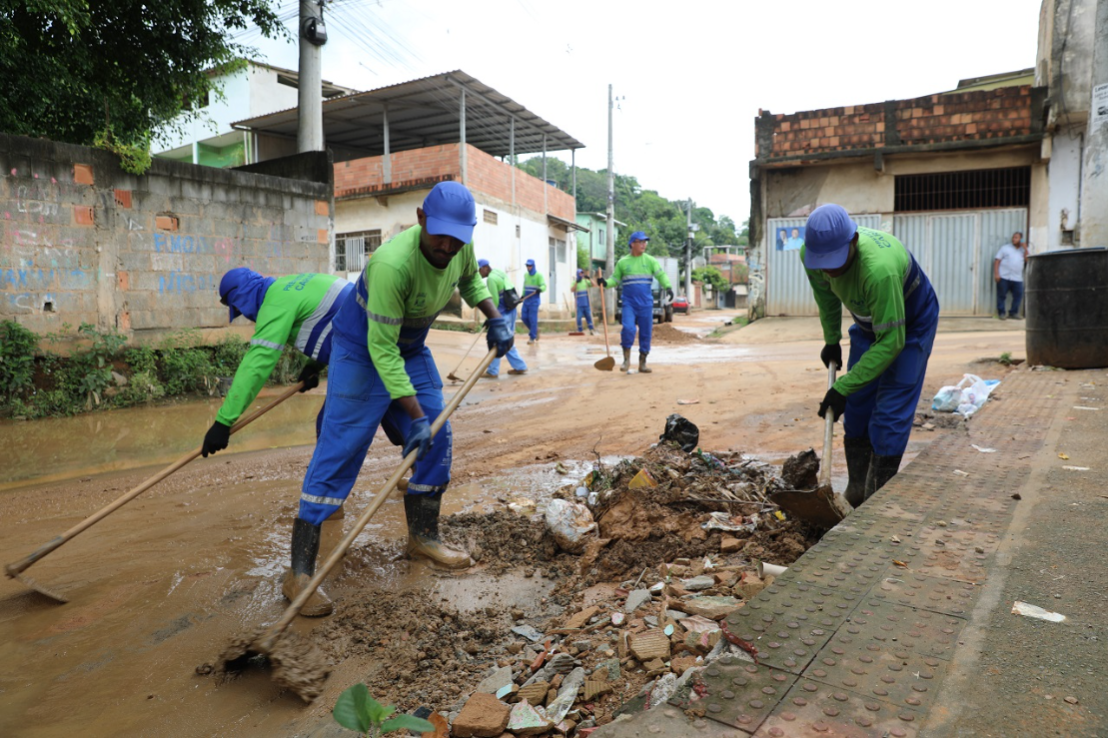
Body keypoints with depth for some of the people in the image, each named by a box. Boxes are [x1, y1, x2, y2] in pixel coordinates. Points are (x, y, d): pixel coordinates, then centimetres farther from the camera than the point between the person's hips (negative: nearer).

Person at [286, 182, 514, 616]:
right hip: (362, 352, -7)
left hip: (412, 350, 8)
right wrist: (414, 414, -31)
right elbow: (380, 348, -31)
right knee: (338, 453, -11)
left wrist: (494, 318, -6)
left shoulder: (460, 247, -14)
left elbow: (470, 278, 12)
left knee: (436, 441, 6)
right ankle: (299, 573, -6)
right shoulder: (393, 263, -36)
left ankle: (423, 537, 23)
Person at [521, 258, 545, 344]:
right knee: (524, 317, 4)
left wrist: (540, 289, -38)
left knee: (532, 318, -6)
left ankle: (532, 338, 1)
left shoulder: (538, 275, -8)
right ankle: (535, 330, 25)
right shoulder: (525, 275, 12)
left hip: (534, 300, -6)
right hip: (526, 300, 6)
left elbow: (544, 286, -17)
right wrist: (523, 295, 17)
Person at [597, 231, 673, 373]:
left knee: (646, 333, 4)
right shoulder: (622, 262, 5)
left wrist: (668, 287, -22)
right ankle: (626, 359, -1)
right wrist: (606, 283, -12)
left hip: (646, 304, 1)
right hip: (629, 303, -1)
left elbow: (661, 275, -4)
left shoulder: (650, 261, 5)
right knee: (628, 329, -18)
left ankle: (642, 363, 17)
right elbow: (615, 279, 9)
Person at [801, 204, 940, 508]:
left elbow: (891, 341, -37)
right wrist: (831, 340, 10)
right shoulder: (811, 254, -23)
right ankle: (856, 492, 16)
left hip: (912, 323, -6)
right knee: (857, 406, 6)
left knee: (890, 414, -10)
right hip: (869, 321, 6)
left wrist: (842, 388, -34)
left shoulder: (879, 269, -44)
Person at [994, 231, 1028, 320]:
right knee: (1001, 295, -3)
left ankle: (1013, 313, 8)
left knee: (1018, 295, -3)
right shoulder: (1005, 247, 10)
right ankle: (1001, 313, 6)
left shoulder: (1023, 250, 18)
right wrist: (996, 273, -10)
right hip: (1003, 276, -3)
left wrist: (1025, 248, -1)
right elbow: (997, 260, 2)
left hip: (1017, 278, 3)